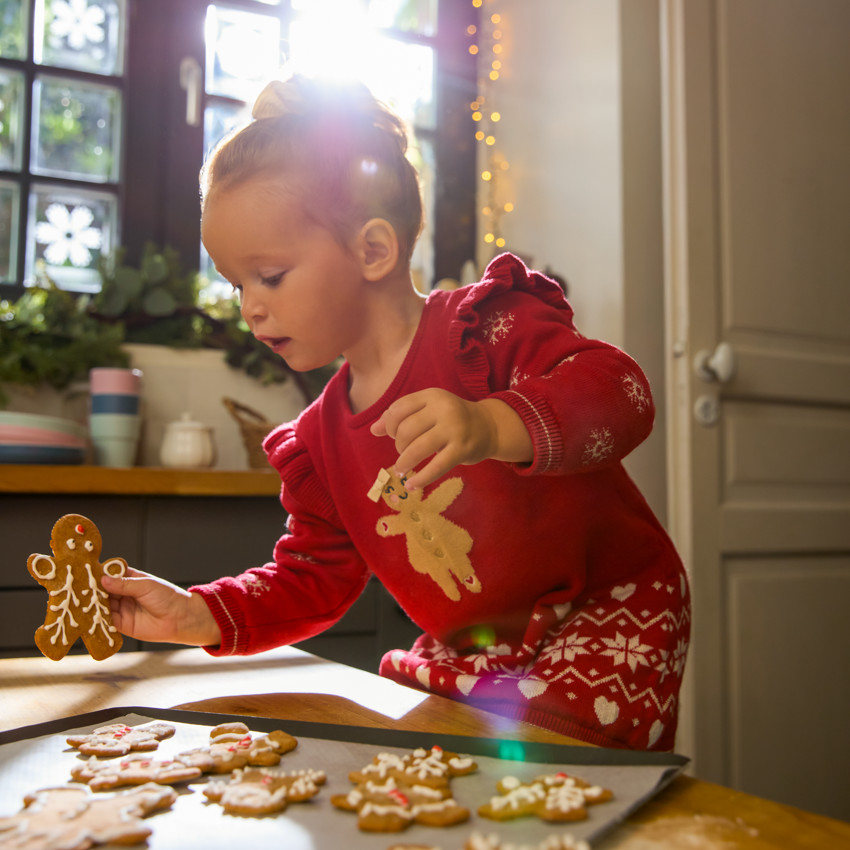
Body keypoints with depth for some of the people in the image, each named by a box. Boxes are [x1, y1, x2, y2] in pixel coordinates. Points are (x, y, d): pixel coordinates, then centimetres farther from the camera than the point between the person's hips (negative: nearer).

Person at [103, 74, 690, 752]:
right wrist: (196, 615, -4)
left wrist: (494, 428, -47)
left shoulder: (486, 326, -15)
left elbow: (620, 394, -29)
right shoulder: (319, 442, 5)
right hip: (470, 653, 7)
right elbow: (314, 580, 10)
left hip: (607, 614, -6)